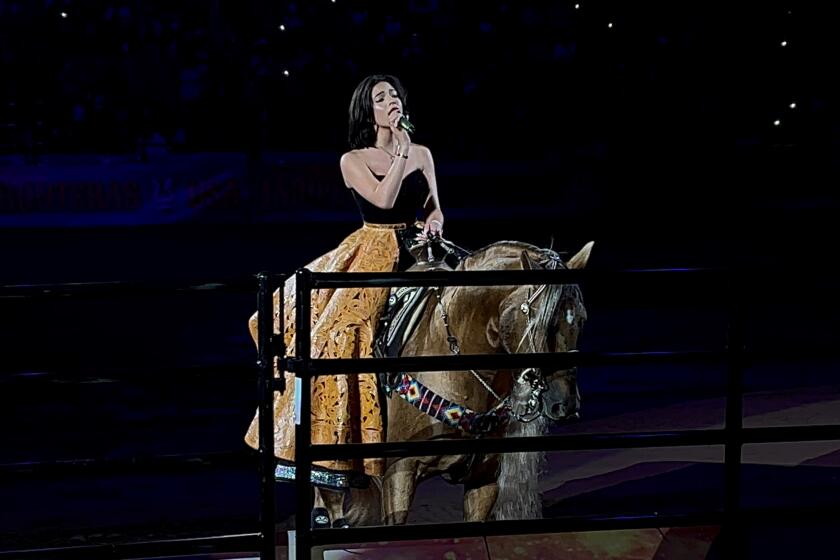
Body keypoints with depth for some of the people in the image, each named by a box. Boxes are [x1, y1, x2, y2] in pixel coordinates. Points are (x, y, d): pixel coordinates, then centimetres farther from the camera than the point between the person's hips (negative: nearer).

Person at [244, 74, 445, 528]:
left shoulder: (421, 154, 13)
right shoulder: (353, 161, 1)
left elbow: (434, 207, 16)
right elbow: (383, 199, -13)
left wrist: (433, 224, -5)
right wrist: (400, 152, -8)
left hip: (415, 253, 5)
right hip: (370, 257, -5)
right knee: (338, 335, -21)